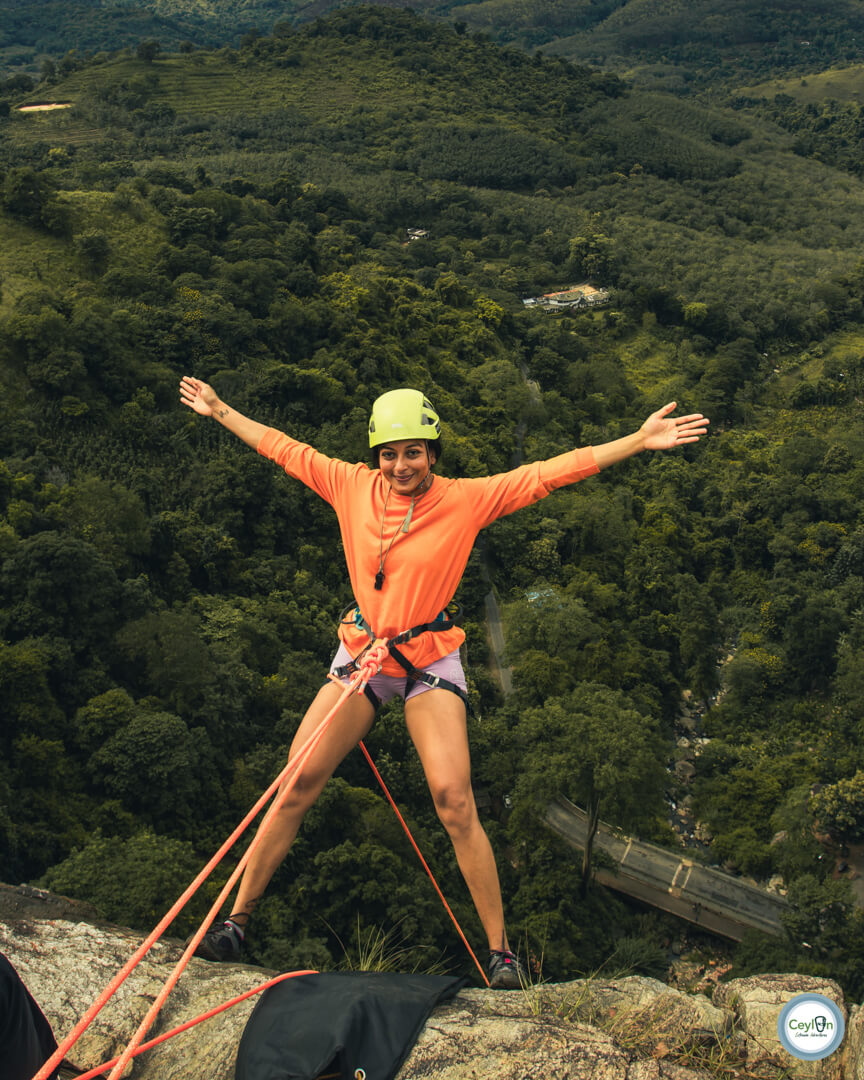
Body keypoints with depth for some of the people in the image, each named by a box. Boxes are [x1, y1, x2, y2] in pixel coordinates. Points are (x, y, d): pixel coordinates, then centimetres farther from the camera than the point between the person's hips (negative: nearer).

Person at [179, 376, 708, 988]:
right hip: (361, 653, 3)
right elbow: (283, 448, 12)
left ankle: (500, 950, 0)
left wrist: (639, 442, -15)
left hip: (430, 661, -2)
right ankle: (237, 919, 14)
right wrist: (219, 410, 22)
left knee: (454, 800, -13)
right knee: (296, 786, -1)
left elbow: (549, 473, -11)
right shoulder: (352, 486, -1)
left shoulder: (467, 500, -8)